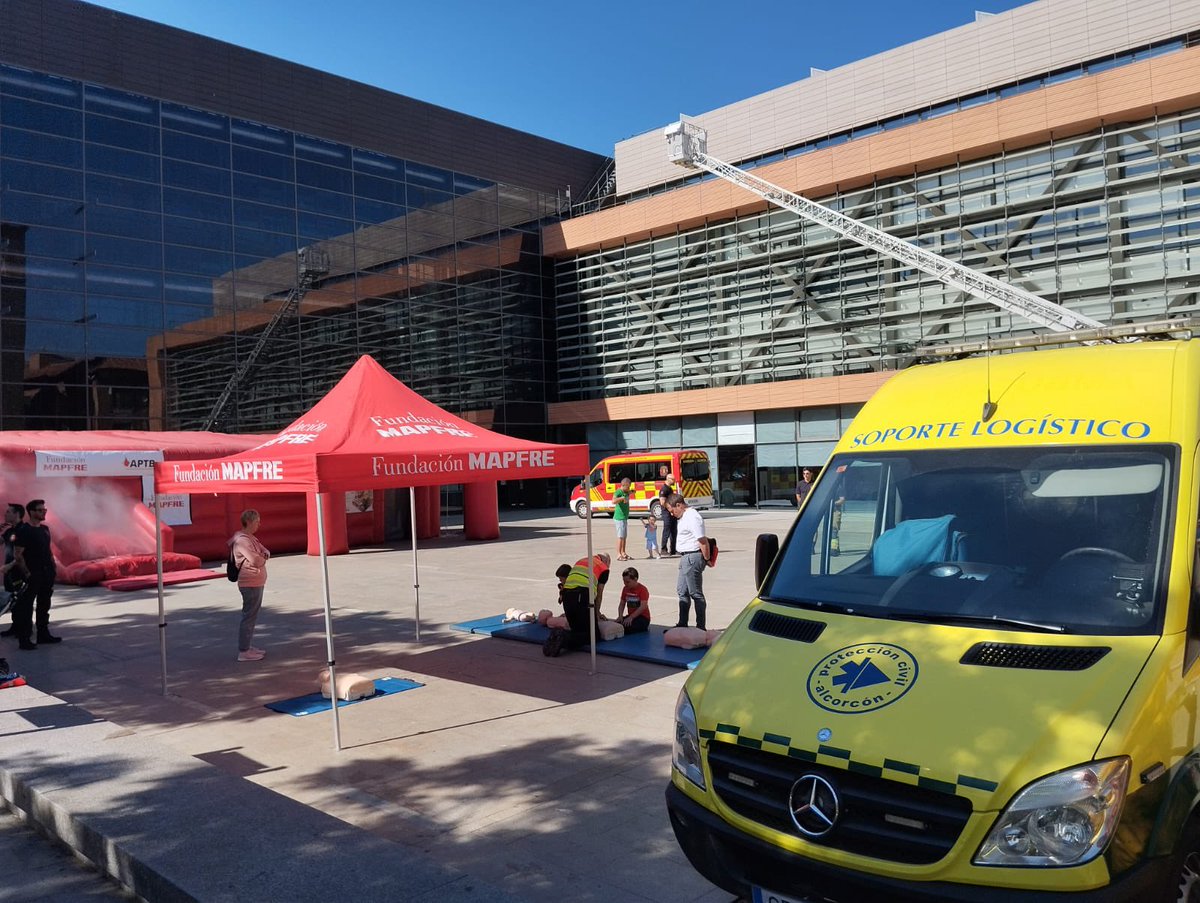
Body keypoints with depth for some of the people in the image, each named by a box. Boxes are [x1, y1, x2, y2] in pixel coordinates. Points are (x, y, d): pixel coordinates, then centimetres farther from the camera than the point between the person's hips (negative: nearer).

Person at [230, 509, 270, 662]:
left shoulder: (251, 538, 13)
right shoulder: (242, 540, -19)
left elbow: (265, 551, 14)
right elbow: (256, 561, -26)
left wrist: (264, 554, -9)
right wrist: (263, 558, -5)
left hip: (257, 583, 11)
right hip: (251, 584, -11)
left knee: (253, 615, 18)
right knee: (249, 617, -5)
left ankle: (247, 646, 29)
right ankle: (243, 651, 0)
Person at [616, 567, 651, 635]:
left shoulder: (642, 589, -13)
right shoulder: (625, 589, 8)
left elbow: (643, 607, -23)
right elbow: (622, 604, 10)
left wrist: (631, 617, -30)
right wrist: (620, 616, -11)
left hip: (643, 617, -6)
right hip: (630, 616, 6)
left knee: (627, 627, -34)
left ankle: (644, 628, -4)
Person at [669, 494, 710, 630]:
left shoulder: (692, 517, -20)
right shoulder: (685, 516, 13)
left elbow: (703, 541, -24)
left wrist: (706, 559, -15)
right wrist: (705, 558, 18)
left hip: (693, 557, -11)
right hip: (686, 557, 11)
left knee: (695, 593, -3)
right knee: (682, 591, 17)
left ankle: (701, 627, 6)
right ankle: (682, 624, 26)